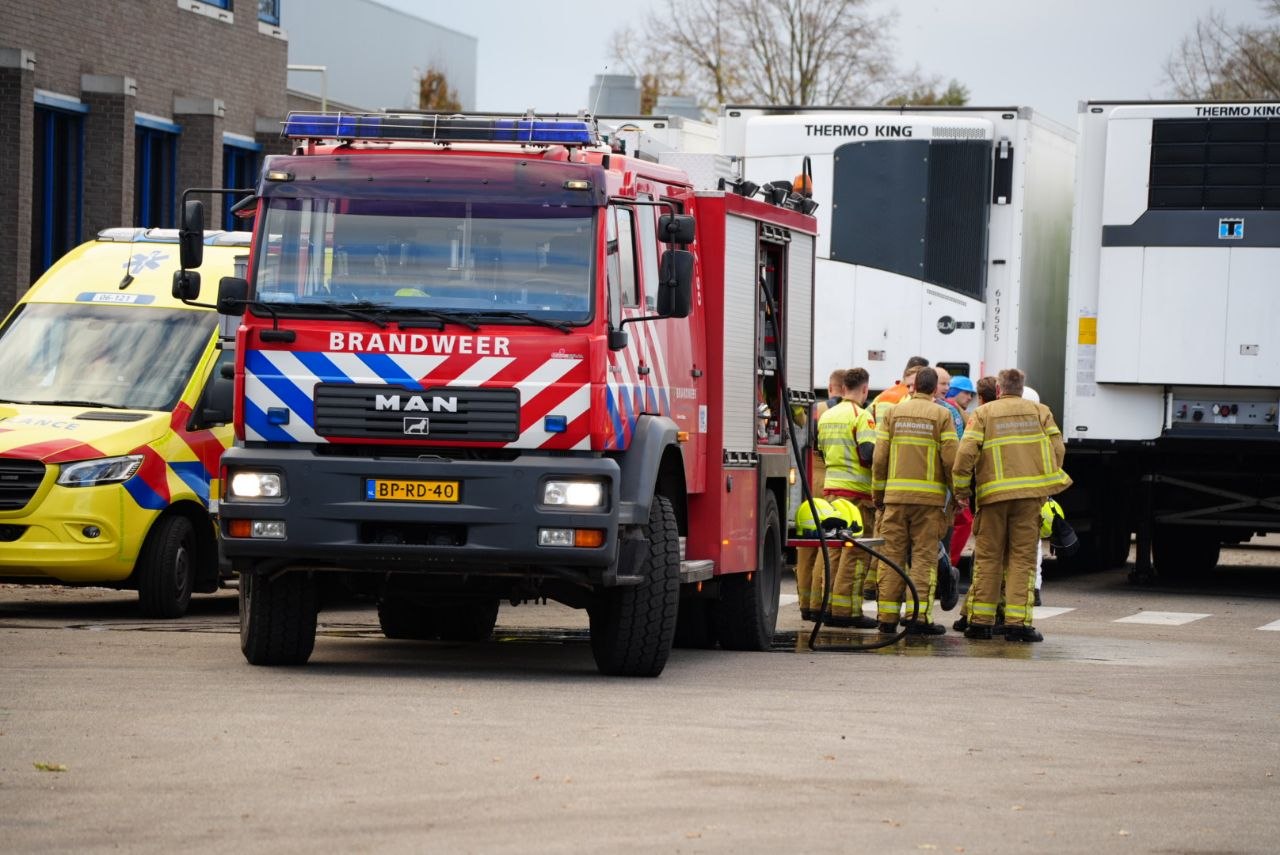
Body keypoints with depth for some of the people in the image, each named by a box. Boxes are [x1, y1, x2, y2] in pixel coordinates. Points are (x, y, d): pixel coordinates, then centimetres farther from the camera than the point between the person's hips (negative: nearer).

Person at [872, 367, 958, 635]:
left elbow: (879, 458, 5)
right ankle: (918, 616, -7)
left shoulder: (894, 412, 7)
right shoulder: (941, 416, 0)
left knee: (892, 555, 5)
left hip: (895, 495, 3)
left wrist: (878, 494, 13)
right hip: (929, 497, -2)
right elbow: (951, 460, -6)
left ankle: (887, 617, 5)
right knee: (924, 556, 0)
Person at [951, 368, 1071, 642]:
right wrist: (1049, 483, 17)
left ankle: (980, 620, 5)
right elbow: (1058, 449, 4)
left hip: (993, 495, 0)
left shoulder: (983, 413, 7)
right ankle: (1018, 622, -7)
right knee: (1022, 558, 1)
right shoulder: (1039, 411, 11)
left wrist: (962, 489, 6)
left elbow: (966, 452, -4)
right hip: (1030, 494, 0)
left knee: (987, 558, 6)